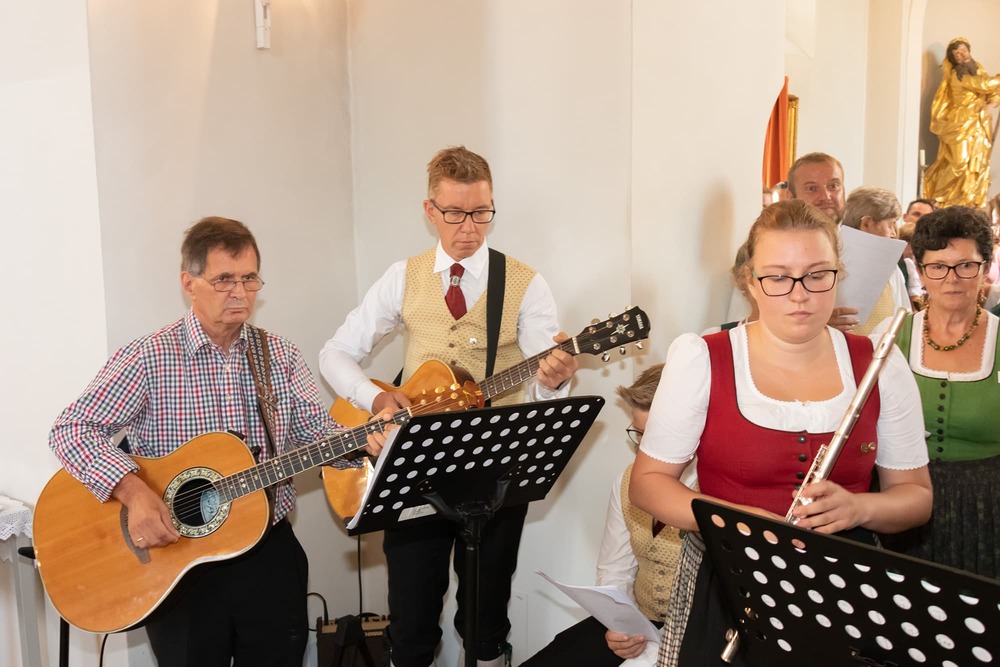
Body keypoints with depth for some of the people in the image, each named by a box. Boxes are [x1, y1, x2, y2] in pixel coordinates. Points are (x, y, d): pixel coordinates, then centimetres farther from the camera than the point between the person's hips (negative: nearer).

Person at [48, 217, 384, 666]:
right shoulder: (148, 358, -8)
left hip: (267, 547, 3)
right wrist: (133, 491, -27)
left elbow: (317, 432, 0)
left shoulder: (281, 357, 4)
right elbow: (71, 430, -12)